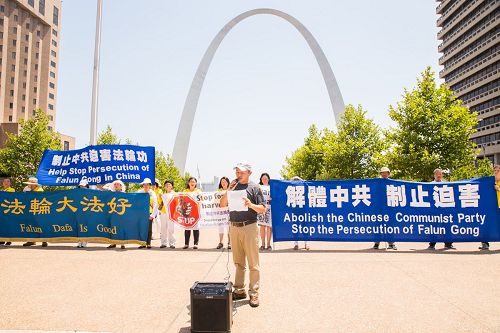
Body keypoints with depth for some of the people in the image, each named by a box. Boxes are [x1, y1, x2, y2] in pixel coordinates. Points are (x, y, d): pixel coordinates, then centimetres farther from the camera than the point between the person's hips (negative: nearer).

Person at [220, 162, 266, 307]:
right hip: (234, 227, 5)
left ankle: (254, 293, 9)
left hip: (249, 227, -4)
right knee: (238, 262, 14)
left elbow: (263, 209, -2)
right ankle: (239, 290, 25)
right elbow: (222, 204, 8)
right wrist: (228, 190, -5)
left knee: (253, 263, 0)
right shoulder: (233, 186, 12)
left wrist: (251, 205, -20)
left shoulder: (254, 187, -1)